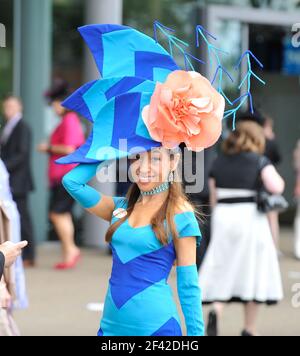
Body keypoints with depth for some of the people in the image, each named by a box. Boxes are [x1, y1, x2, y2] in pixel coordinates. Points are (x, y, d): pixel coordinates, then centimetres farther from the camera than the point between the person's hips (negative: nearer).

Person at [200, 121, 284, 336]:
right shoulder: (259, 161, -2)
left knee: (223, 269, 10)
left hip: (223, 218, 3)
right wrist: (280, 179, 7)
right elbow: (276, 187, -15)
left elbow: (214, 198, 11)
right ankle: (250, 328, 10)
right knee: (253, 272, 6)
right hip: (250, 217, -3)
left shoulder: (219, 162, 9)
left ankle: (217, 310, -17)